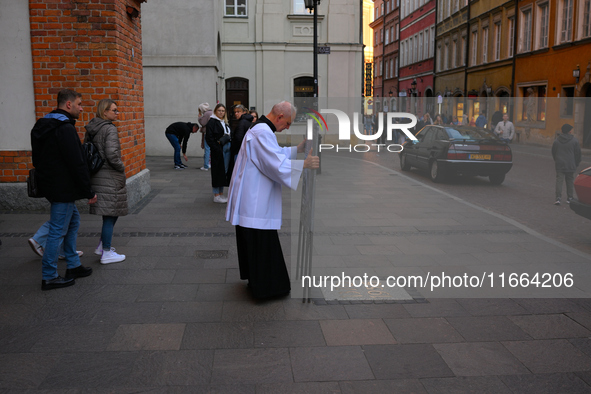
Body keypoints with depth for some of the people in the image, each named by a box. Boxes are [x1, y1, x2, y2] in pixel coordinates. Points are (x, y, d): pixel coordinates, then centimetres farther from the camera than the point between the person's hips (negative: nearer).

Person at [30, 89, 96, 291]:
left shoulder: (44, 126, 13)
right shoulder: (65, 128, -19)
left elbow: (38, 158, 20)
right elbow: (77, 163, -22)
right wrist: (89, 191, -16)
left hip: (51, 185, 11)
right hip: (62, 189, -11)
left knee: (73, 221, 21)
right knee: (58, 231, -3)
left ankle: (73, 266, 29)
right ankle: (49, 277, 6)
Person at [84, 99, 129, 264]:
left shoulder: (91, 129, 11)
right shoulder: (110, 129, -16)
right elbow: (112, 155, -23)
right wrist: (122, 168, -6)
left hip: (96, 174, 9)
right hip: (110, 176, -9)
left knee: (111, 213, 20)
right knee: (110, 214, -1)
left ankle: (102, 246, 27)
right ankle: (107, 253, 5)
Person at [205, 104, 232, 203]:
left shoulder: (225, 122, 17)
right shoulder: (212, 122, -6)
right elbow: (209, 137, -13)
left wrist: (231, 146, 5)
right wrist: (217, 149, -18)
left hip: (227, 149, 7)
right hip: (218, 151, -7)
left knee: (224, 171, 11)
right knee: (218, 172, -3)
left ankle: (221, 194, 20)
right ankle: (216, 196, 4)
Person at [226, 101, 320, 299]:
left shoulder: (260, 129, 14)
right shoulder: (263, 132, -21)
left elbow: (275, 153, 23)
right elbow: (277, 164, -26)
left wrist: (298, 148, 15)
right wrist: (304, 164, -21)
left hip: (250, 199, 11)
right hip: (255, 202, -11)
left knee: (253, 242, 19)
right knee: (262, 243, -1)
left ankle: (254, 279, 32)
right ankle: (265, 287, 9)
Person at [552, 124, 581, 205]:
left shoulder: (556, 140, 1)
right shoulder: (574, 140, -6)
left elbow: (553, 152, 9)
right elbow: (578, 153, -1)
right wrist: (576, 163, 11)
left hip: (559, 165, 1)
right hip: (570, 165, -1)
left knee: (559, 180, -2)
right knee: (570, 181, 10)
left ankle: (558, 198, -13)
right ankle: (569, 198, 17)